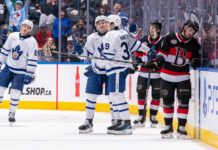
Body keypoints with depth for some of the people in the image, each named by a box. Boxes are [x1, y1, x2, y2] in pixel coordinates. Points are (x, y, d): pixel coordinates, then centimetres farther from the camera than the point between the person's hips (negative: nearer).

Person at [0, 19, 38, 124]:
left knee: (15, 92, -9)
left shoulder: (32, 41, -12)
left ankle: (12, 113, 3)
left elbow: (32, 59, -13)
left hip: (21, 71, -4)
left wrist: (30, 74, -15)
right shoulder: (13, 36, 0)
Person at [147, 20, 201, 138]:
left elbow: (195, 57, 14)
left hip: (183, 77, 1)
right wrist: (157, 62, -19)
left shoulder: (194, 44, 3)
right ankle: (168, 126, 16)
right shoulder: (170, 38, -5)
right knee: (167, 101, 4)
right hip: (167, 75, -1)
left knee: (183, 101, -8)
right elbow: (163, 52, -4)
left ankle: (181, 127, -2)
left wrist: (195, 61, -7)